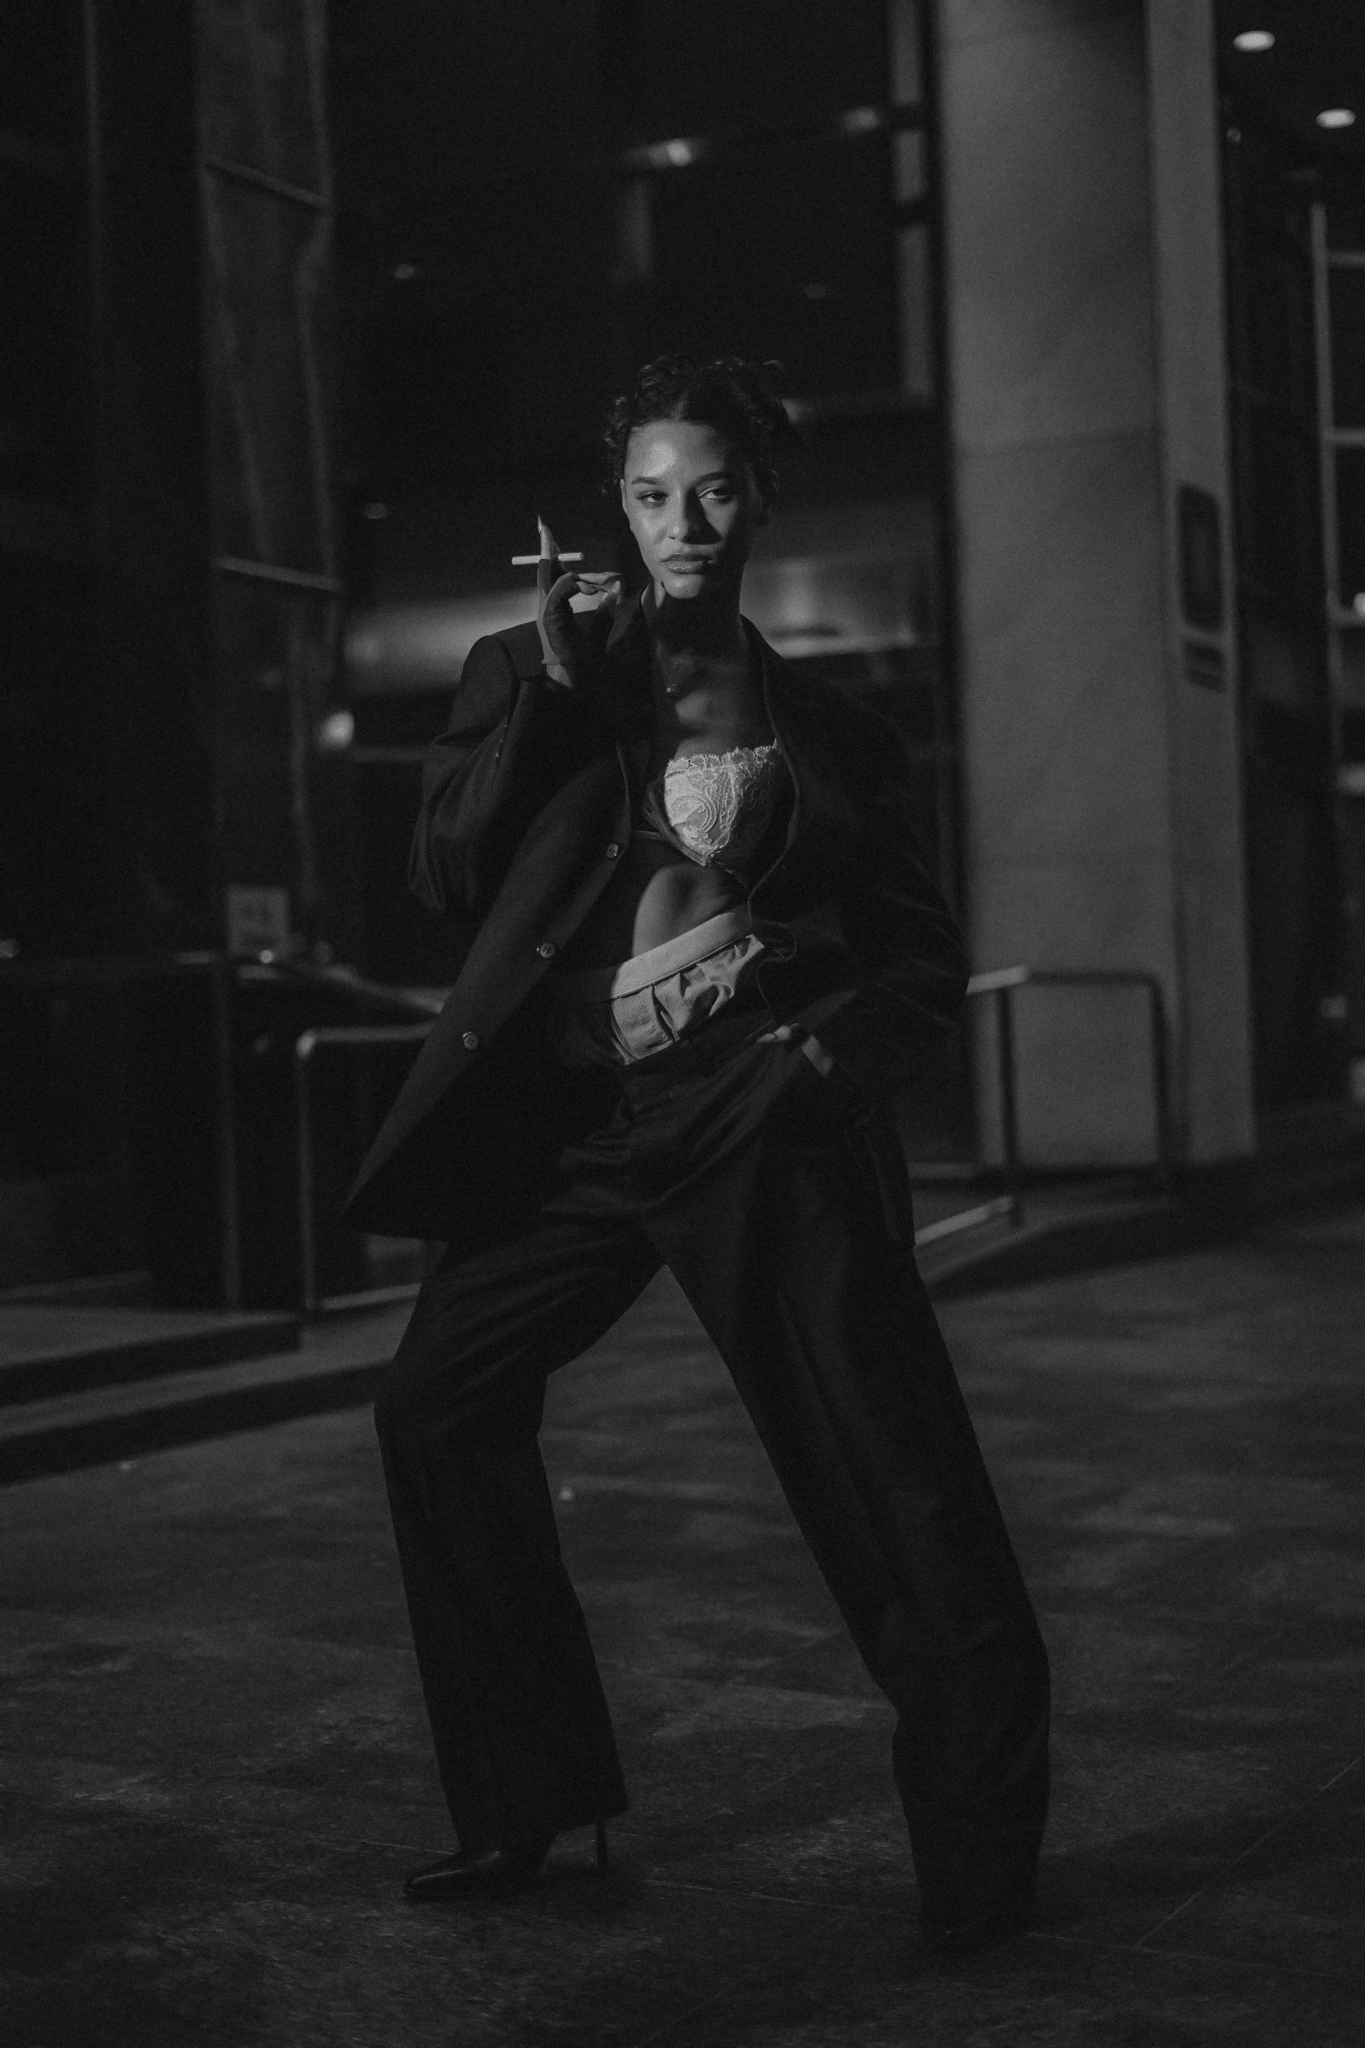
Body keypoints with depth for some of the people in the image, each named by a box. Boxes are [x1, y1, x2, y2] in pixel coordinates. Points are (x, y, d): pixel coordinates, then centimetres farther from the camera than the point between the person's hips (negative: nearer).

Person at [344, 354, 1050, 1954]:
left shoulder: (825, 728, 10)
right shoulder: (533, 672, 12)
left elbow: (922, 954, 13)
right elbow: (447, 877, 1)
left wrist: (849, 1045, -8)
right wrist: (546, 689, -7)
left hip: (759, 1117, -2)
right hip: (580, 1120, 3)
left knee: (894, 1474, -9)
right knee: (440, 1403, -5)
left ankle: (980, 1861, 2)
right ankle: (532, 1801, 10)